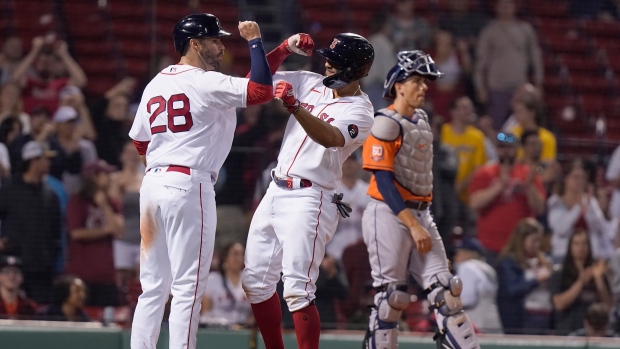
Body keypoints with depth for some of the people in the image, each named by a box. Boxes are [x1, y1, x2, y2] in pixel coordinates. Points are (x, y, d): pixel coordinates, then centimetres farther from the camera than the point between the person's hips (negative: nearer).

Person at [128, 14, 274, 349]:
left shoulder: (155, 84, 15)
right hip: (189, 186, -8)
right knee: (188, 287, -5)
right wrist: (254, 41, -7)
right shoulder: (206, 83, -8)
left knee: (153, 287, 10)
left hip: (152, 183, 8)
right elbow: (262, 90, -19)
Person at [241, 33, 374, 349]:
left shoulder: (359, 111, -9)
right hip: (275, 193, 8)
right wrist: (284, 49, -1)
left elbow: (330, 138, -28)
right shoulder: (310, 84, 12)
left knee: (297, 289, -17)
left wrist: (294, 105, -41)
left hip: (309, 200, -8)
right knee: (256, 283, 10)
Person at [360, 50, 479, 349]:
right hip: (389, 215, -8)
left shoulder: (421, 120, 15)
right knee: (390, 296, -5)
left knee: (444, 289, 1)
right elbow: (383, 181, -18)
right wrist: (413, 226, -22)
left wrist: (421, 222, 15)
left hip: (420, 214, 8)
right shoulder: (386, 123, -11)